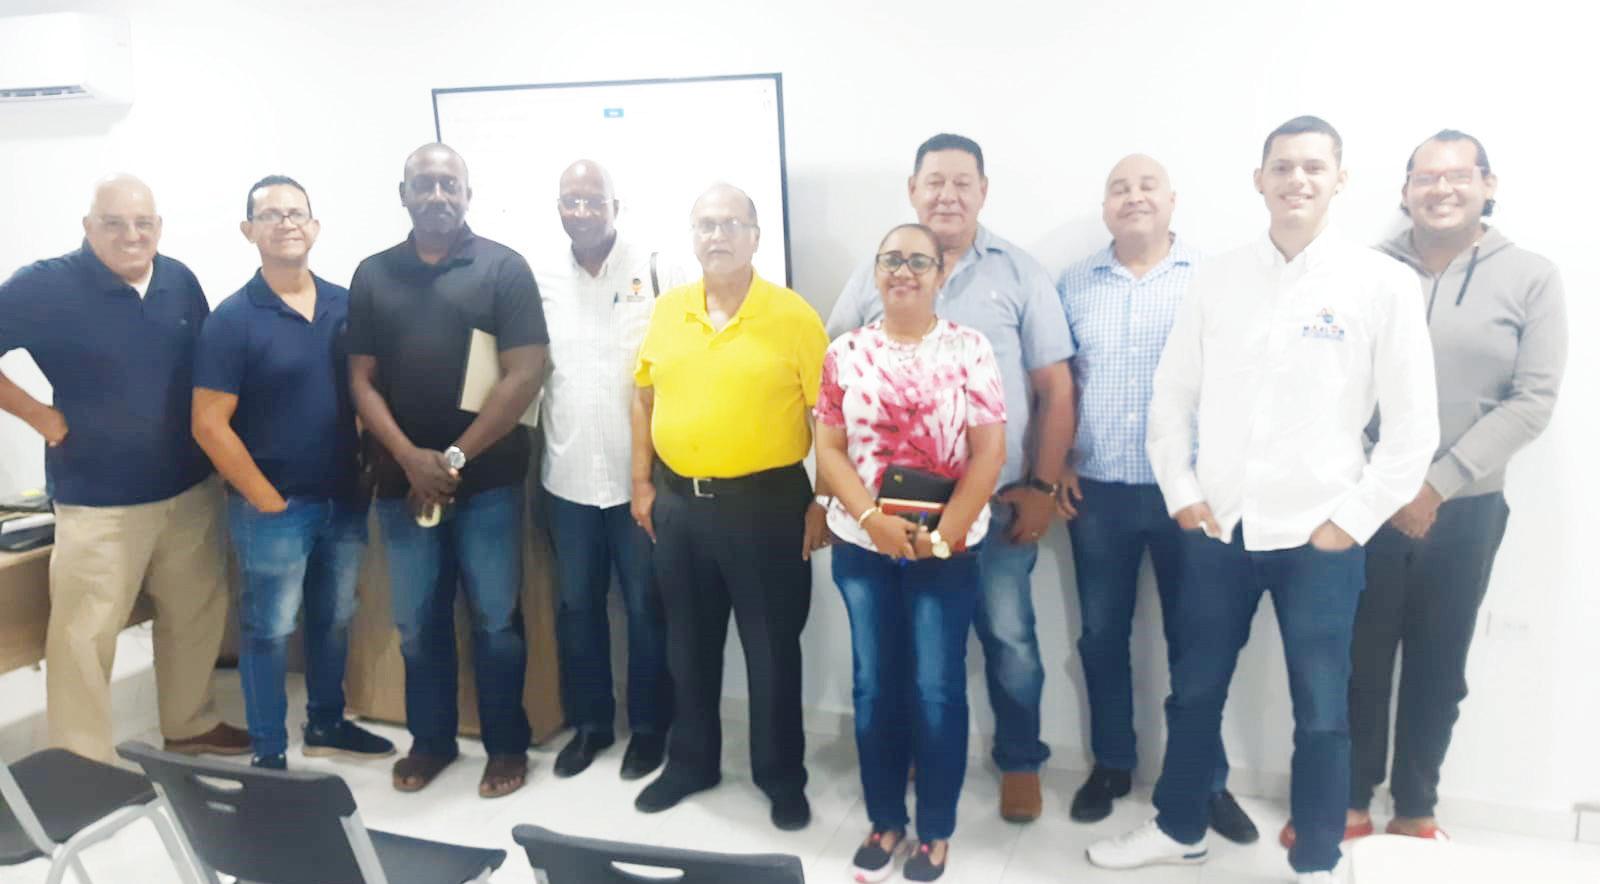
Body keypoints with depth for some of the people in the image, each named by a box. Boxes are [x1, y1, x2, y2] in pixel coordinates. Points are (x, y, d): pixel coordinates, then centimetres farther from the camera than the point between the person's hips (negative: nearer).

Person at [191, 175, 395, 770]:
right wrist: (267, 501, -12)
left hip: (345, 500, 5)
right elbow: (209, 424, -12)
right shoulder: (233, 319, -10)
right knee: (269, 631, 8)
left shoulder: (346, 305, 2)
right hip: (273, 509, -4)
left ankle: (326, 725, 36)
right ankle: (268, 753, 22)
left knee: (334, 620, 18)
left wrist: (368, 474, 2)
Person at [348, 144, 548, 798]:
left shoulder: (503, 268, -2)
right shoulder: (373, 275, 8)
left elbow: (524, 376, -9)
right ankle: (431, 739, 30)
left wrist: (454, 458, -10)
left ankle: (507, 745, 22)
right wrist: (412, 459, -9)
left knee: (495, 619, 5)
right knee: (417, 621, 13)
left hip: (487, 480, -3)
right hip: (403, 481, 3)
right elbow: (362, 381, 5)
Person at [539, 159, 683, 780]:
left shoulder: (657, 271, -5)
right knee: (578, 605, 14)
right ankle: (588, 722, 30)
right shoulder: (542, 283, 5)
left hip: (642, 474, -3)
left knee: (646, 607, 9)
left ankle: (648, 727, 25)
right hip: (568, 476, 3)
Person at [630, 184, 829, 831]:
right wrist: (642, 481, 10)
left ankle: (782, 776, 26)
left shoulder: (793, 316, -9)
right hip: (678, 502, 4)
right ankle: (691, 761, 35)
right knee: (689, 644, 17)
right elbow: (645, 395, 14)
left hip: (765, 504, -4)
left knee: (771, 648, 8)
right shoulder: (667, 310, 5)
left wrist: (822, 504, -9)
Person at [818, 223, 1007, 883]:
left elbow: (989, 450, -6)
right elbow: (828, 448, 1)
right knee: (874, 686, 10)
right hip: (861, 545, 2)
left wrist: (943, 533, -13)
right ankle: (884, 821, 27)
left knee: (937, 689, 4)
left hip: (947, 548, -2)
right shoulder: (846, 353, 4)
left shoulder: (969, 349, -3)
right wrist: (872, 518, -13)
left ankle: (935, 830, 22)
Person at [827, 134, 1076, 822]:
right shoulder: (874, 273, 4)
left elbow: (1055, 387, 0)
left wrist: (1043, 486, -4)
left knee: (1008, 635, 7)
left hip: (998, 499, -1)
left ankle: (1020, 762, 29)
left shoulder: (1019, 273, 0)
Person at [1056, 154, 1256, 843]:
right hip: (1097, 491, 2)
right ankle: (1110, 764, 29)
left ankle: (1207, 780, 23)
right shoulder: (1075, 284, 6)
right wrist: (1056, 465, 1)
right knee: (1102, 635, 11)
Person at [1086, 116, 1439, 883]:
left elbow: (1414, 423, -3)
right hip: (1218, 529, 3)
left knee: (1321, 713, 10)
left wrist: (1354, 519, -6)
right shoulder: (1215, 279, 4)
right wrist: (1181, 493, 0)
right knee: (1193, 692, 15)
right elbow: (1172, 398, 7)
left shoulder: (1382, 283, -4)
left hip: (1318, 537, -2)